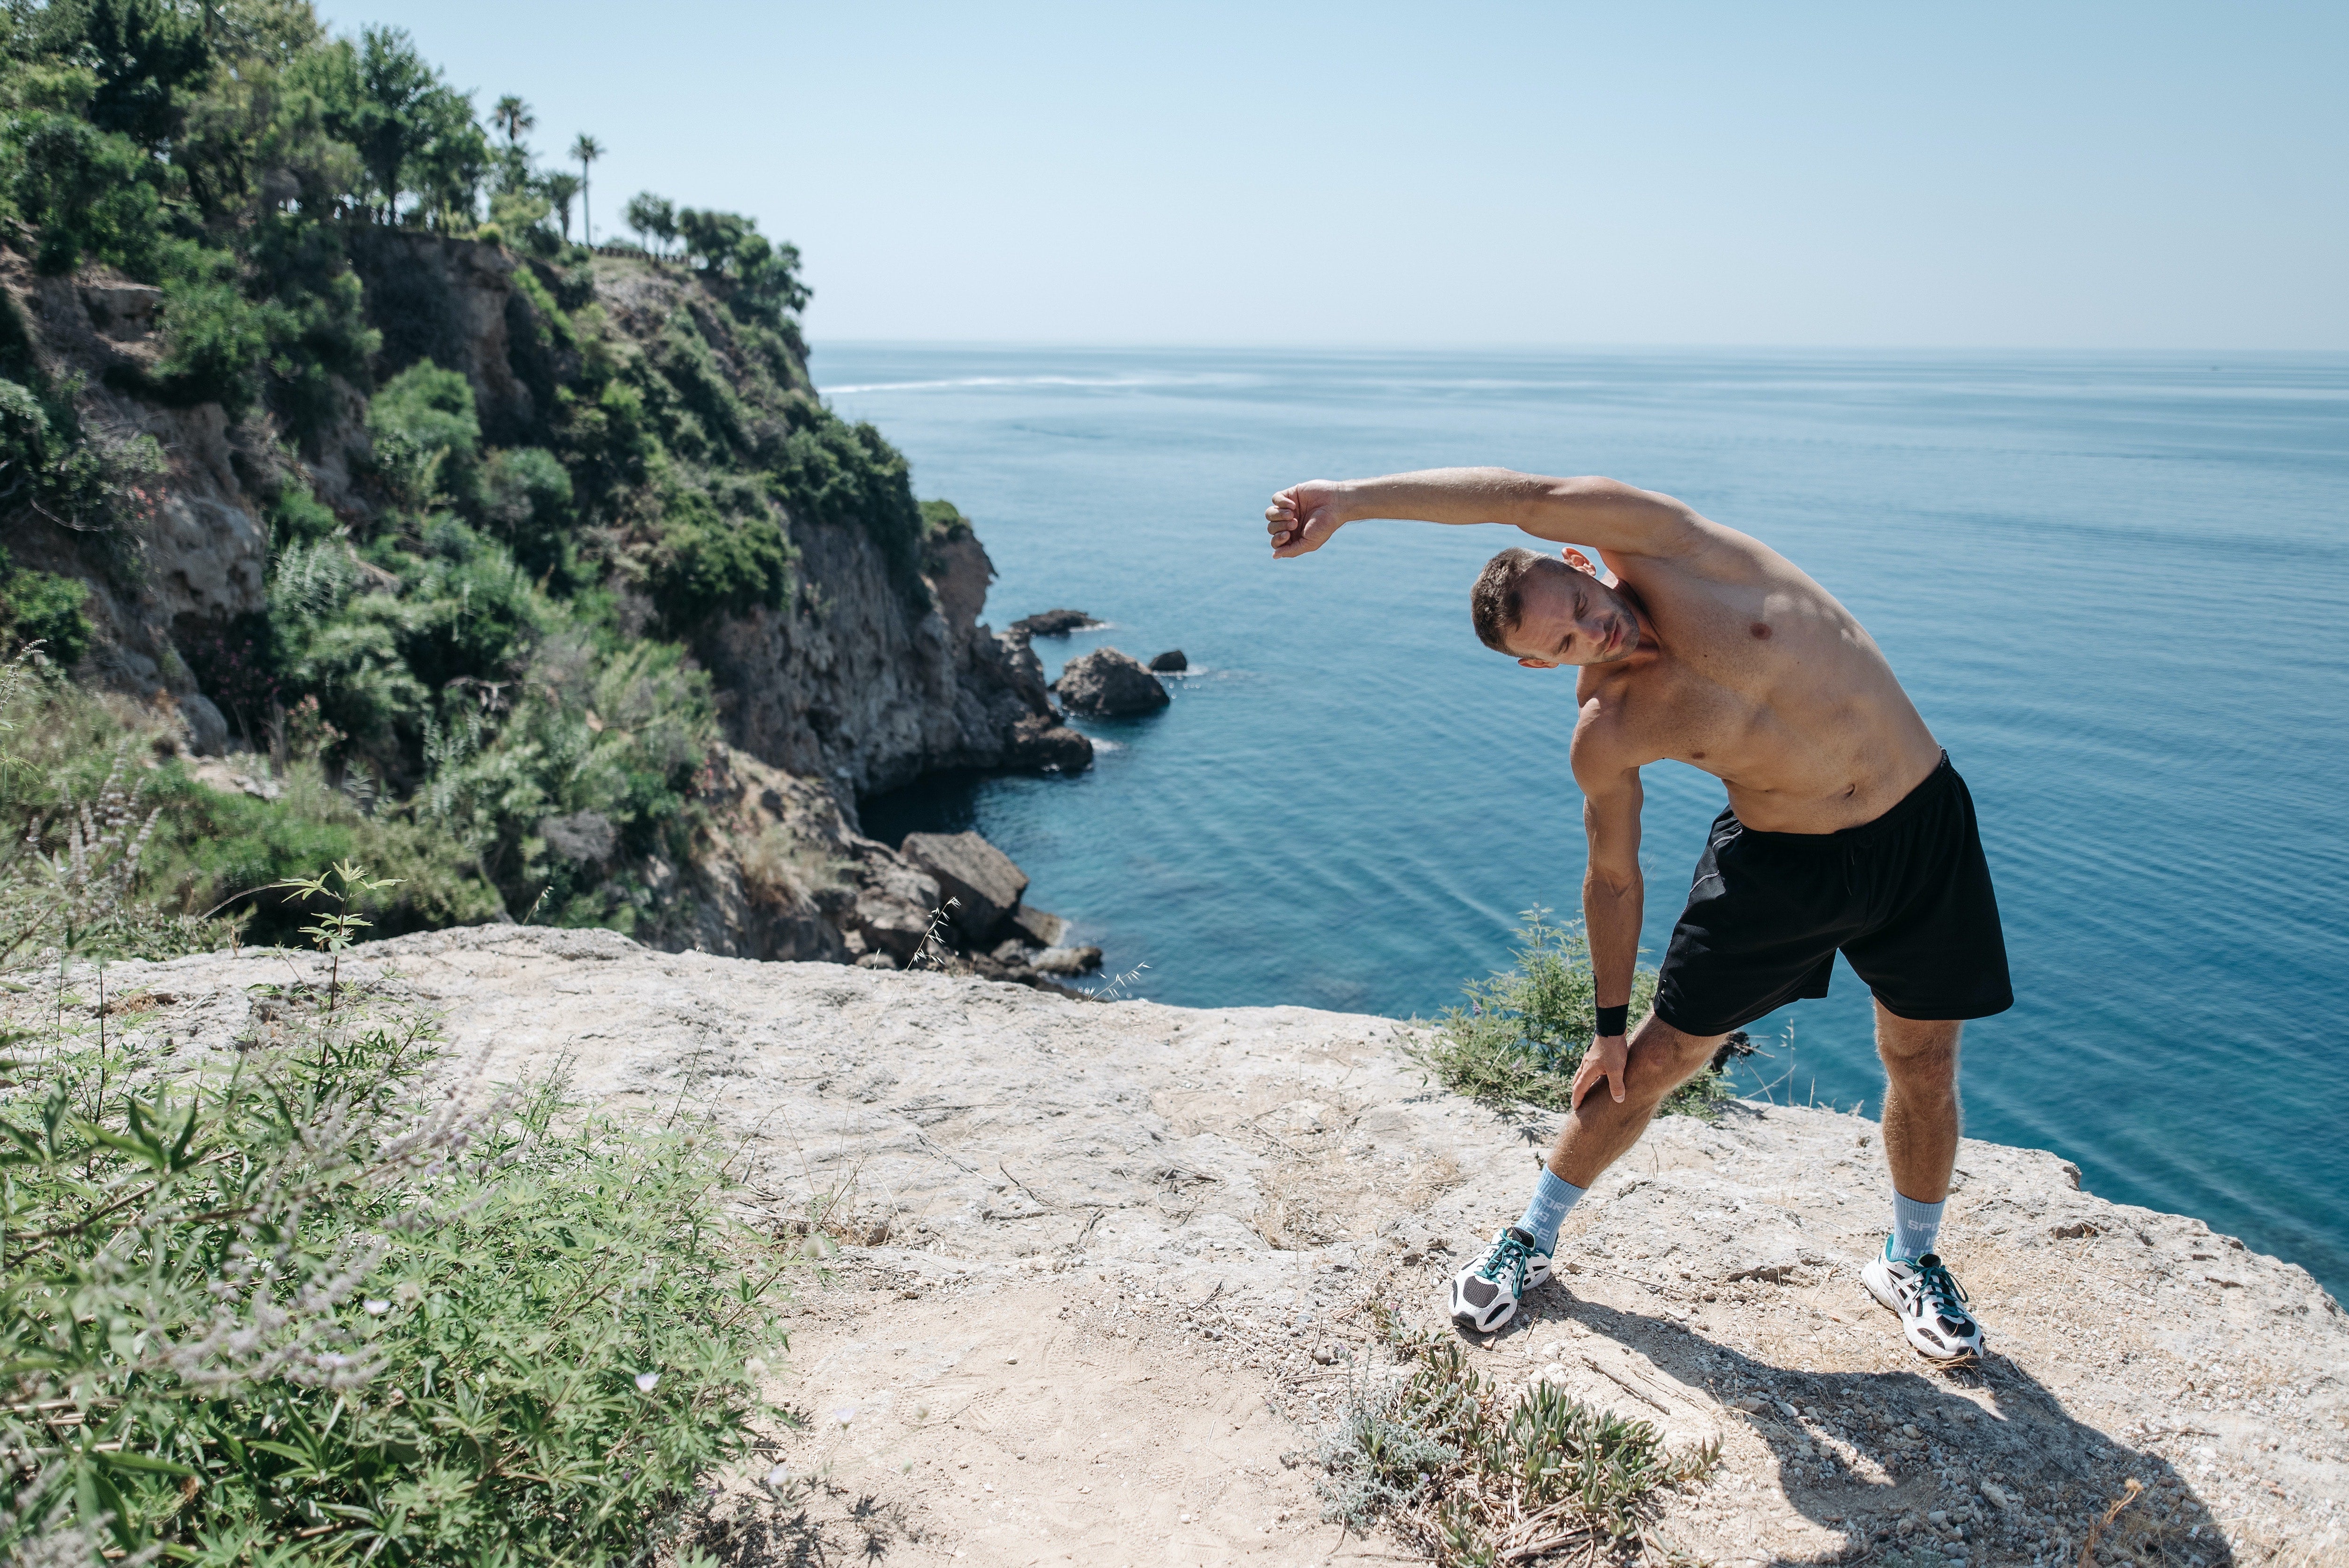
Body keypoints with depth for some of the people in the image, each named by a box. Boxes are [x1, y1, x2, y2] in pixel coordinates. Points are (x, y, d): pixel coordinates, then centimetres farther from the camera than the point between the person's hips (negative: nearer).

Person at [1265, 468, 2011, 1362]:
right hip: (1777, 862, 0)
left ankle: (1912, 1262, 38)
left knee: (1925, 1064, 11)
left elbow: (1531, 498, -31)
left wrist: (1353, 498, -30)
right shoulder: (1606, 737, -12)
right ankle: (1533, 1240, 24)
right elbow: (1614, 879, 1)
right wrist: (1608, 1025, 7)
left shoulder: (1656, 545, -17)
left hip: (1924, 829, 0)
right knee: (1655, 1061, 3)